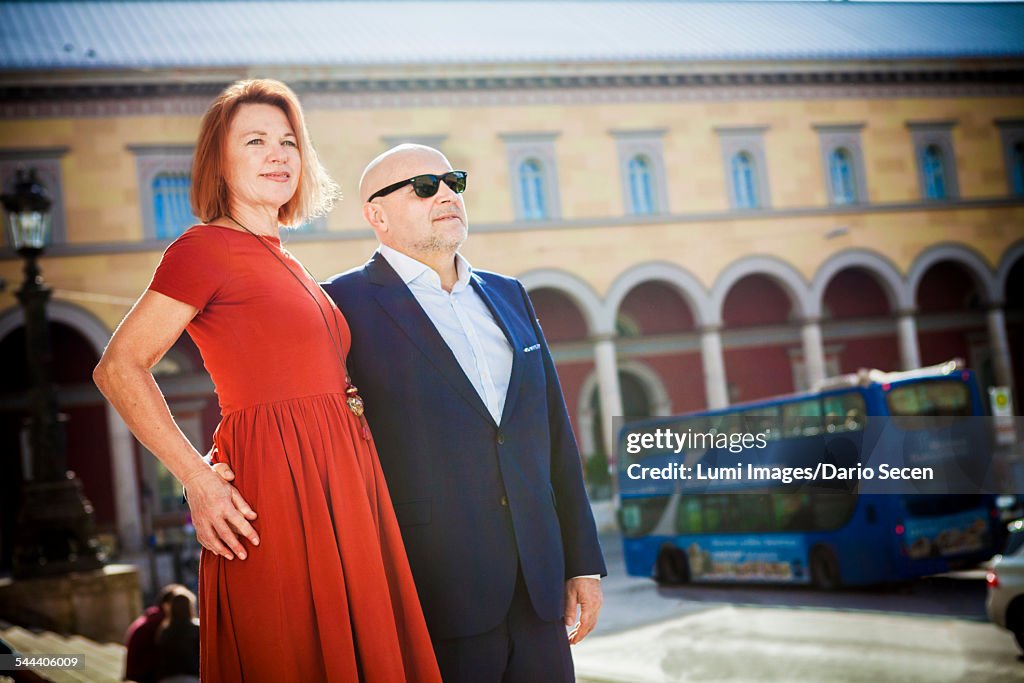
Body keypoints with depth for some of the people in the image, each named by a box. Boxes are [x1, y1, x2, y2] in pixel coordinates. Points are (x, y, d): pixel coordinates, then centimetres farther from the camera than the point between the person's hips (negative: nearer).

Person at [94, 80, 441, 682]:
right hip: (275, 490, -8)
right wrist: (199, 480, -15)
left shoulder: (286, 265, 20)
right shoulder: (207, 247, -4)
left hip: (342, 486, 8)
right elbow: (119, 369, -9)